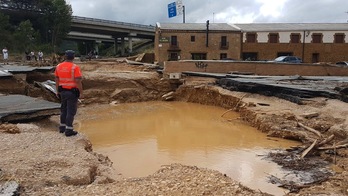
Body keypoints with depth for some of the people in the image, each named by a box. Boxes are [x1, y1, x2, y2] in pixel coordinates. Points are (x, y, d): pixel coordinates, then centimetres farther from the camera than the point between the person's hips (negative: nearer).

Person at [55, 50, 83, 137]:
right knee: (71, 111, 1)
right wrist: (81, 92, -10)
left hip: (62, 91, 6)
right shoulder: (75, 67, -15)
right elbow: (78, 81, -18)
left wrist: (57, 91, 17)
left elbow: (57, 80, 8)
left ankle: (62, 127, 28)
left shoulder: (59, 66, 3)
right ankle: (68, 130, 3)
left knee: (64, 109, 19)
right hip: (72, 92, -6)